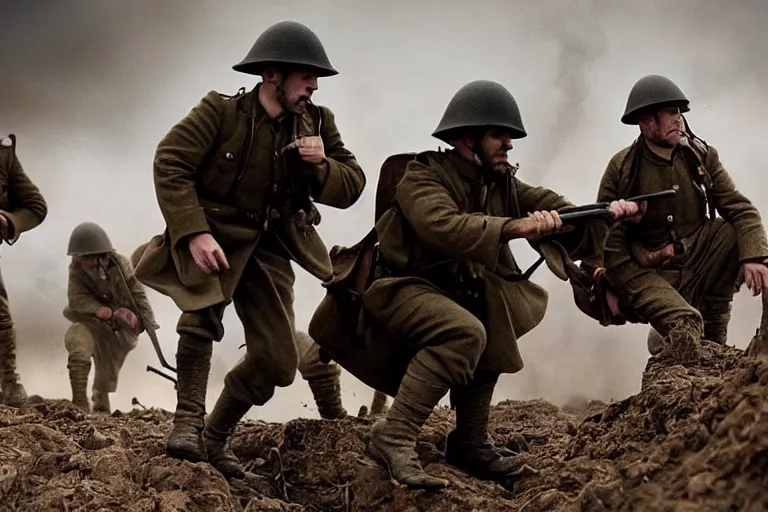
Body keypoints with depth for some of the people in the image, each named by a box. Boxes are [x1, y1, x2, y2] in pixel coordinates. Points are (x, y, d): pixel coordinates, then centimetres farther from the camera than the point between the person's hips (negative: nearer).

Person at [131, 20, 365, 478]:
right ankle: (187, 419, -23)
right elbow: (169, 164, -20)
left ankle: (218, 436, 21)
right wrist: (194, 232, -30)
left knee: (278, 360, 0)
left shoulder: (317, 123, -2)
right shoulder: (221, 112, -15)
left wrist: (321, 167, -23)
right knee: (204, 304, -34)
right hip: (211, 234, -4)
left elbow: (351, 188, -1)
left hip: (267, 247, 5)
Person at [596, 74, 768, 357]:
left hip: (699, 264, 5)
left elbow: (741, 209, -10)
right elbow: (608, 240, -7)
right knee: (685, 329, -34)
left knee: (735, 230, -23)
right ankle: (666, 341, 5)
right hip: (655, 275, -5)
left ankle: (713, 337, -8)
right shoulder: (621, 169, -9)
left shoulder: (701, 156, -2)